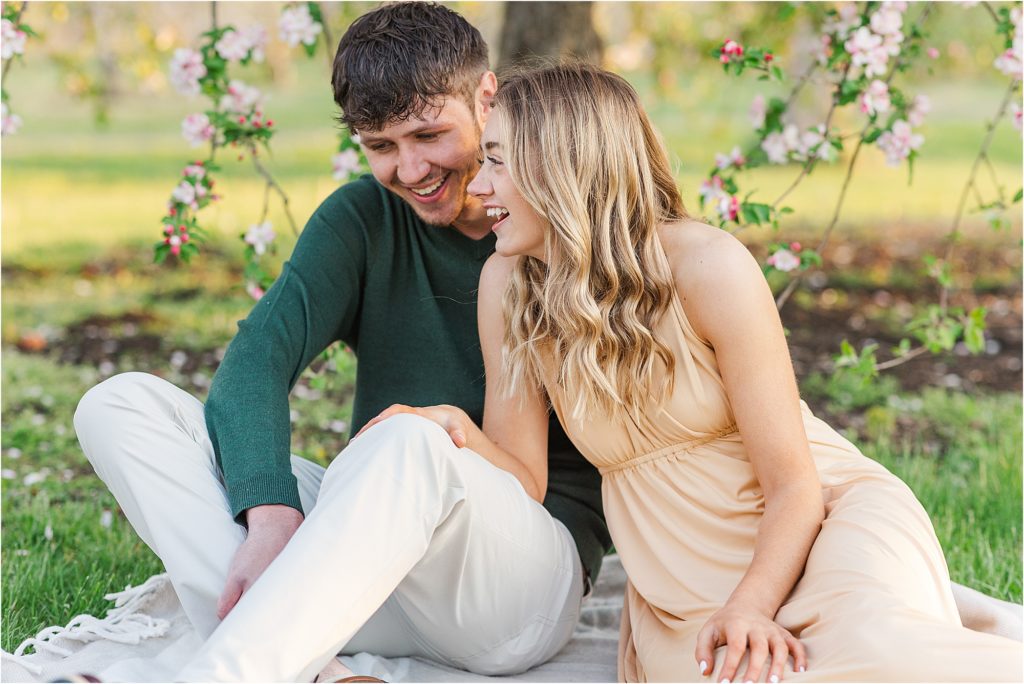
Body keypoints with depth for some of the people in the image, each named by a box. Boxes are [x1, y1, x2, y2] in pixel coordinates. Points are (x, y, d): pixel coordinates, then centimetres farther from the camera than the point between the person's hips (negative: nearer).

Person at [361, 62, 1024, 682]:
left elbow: (793, 485, -12)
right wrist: (460, 430, -21)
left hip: (829, 518, -5)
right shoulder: (507, 284, -2)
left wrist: (748, 608, -27)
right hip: (681, 589, 5)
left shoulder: (709, 267, -16)